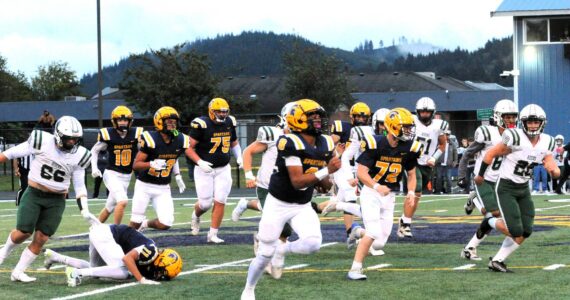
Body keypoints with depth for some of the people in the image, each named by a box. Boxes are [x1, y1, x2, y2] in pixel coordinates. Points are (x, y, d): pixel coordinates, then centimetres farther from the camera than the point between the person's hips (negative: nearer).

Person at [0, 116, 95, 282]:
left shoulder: (79, 155, -4)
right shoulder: (43, 142, -13)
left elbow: (79, 186, 4)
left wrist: (84, 210, -3)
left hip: (56, 201, 2)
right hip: (34, 195, -2)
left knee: (41, 238, -3)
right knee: (24, 232, -9)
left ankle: (18, 272, 12)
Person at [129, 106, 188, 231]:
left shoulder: (180, 140, -4)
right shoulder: (150, 139, -20)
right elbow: (136, 165, -18)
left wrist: (177, 176, 12)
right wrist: (152, 164, -34)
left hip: (163, 188, 4)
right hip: (144, 185, -4)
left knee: (165, 224, -8)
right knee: (135, 223, -1)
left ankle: (146, 224, 23)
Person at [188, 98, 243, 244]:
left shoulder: (229, 123, 3)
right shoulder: (201, 125, -15)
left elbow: (234, 143, 20)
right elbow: (189, 148, -12)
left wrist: (239, 157, 3)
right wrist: (199, 162, -25)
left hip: (223, 169, 4)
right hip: (205, 169, -4)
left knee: (220, 201, -3)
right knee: (205, 203, -2)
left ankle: (213, 234, 6)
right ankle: (196, 216, 34)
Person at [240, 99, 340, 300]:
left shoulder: (325, 144, -2)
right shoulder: (291, 143, -24)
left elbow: (325, 183, 7)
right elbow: (297, 182, -29)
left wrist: (327, 182, -16)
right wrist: (326, 171, -36)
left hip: (303, 206, 5)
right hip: (278, 204, -5)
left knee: (313, 244, -20)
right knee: (265, 254, 2)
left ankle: (283, 250, 13)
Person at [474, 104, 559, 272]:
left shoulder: (546, 143, -1)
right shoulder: (516, 139, -21)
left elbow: (555, 172, -3)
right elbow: (491, 154, -9)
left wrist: (553, 170, -27)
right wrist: (480, 175, 0)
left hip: (523, 190, 7)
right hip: (506, 188, -7)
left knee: (525, 232, 1)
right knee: (515, 231, -16)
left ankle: (497, 261, 14)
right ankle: (491, 222, 15)